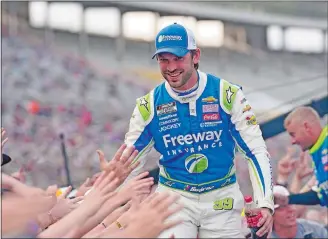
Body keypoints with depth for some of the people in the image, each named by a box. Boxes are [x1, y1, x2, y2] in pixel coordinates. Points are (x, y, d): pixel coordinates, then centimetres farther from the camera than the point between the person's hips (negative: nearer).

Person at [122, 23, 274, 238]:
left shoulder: (228, 95, -9)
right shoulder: (149, 106, -4)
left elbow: (256, 149, -7)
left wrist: (265, 203, -17)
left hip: (222, 199, 0)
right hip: (174, 197, 0)